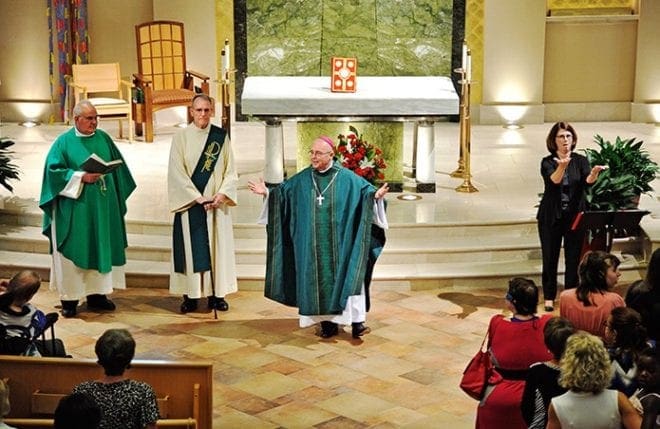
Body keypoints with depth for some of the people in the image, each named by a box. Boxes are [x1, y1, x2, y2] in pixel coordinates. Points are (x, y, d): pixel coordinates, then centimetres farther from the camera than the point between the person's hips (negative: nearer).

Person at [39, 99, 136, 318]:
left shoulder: (103, 138, 9)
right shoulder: (64, 142, -3)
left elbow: (118, 165, 14)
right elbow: (54, 170, -9)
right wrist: (81, 177, -18)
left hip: (103, 207, 5)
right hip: (75, 209, -4)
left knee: (102, 249, 8)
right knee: (73, 251, -2)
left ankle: (97, 294, 18)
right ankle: (69, 298, 4)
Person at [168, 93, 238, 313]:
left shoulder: (221, 136, 4)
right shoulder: (181, 137, -2)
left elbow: (230, 171, 4)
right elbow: (177, 172, -7)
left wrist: (222, 194, -12)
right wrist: (198, 198, -14)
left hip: (216, 202, 2)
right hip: (189, 203, -2)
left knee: (217, 245, 4)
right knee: (191, 247, 0)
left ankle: (216, 294, 11)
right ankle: (191, 295, 6)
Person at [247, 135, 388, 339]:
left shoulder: (348, 178, -2)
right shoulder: (302, 179, 6)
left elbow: (366, 189, -5)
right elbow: (282, 190, 11)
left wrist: (375, 195, -25)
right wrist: (268, 192, -5)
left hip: (340, 244, -2)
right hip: (313, 245, 3)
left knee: (348, 277, -7)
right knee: (318, 281, 2)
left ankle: (356, 321, -4)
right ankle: (328, 322, 10)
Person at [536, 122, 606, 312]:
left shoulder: (581, 160, 1)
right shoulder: (547, 162, -4)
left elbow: (587, 181, -16)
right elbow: (554, 180, -25)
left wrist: (594, 174, -39)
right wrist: (562, 166, -45)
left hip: (575, 216, 1)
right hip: (551, 217, -1)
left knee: (574, 258, 4)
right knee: (550, 258, 5)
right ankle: (549, 297, 17)